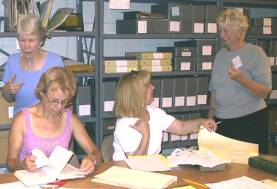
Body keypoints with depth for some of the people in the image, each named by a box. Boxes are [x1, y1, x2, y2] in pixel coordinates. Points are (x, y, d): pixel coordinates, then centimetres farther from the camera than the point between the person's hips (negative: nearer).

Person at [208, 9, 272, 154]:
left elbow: (265, 92, -12)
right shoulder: (220, 55, 10)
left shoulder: (255, 53, -6)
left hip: (250, 121, -5)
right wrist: (211, 115, 12)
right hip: (222, 122, 5)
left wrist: (242, 79, -26)